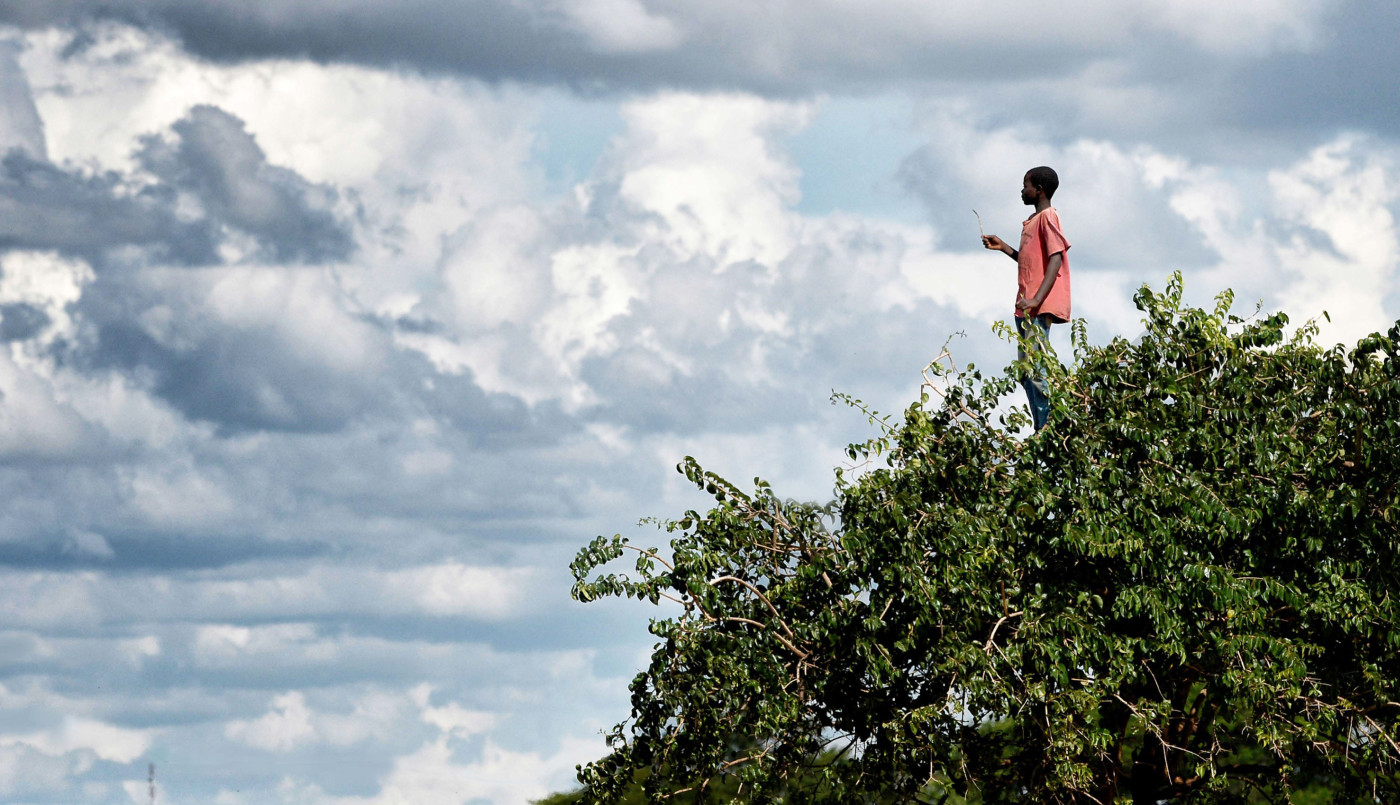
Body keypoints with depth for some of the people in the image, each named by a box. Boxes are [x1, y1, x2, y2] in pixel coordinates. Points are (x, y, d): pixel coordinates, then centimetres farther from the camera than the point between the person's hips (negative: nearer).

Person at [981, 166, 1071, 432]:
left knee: (1036, 370, -16)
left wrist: (1036, 300, -27)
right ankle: (1041, 430, 8)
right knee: (1026, 371, 7)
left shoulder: (1047, 217, -7)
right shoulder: (1032, 221, 23)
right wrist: (1004, 248, 25)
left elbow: (1055, 260, -17)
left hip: (1040, 308, -10)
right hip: (1026, 306, 10)